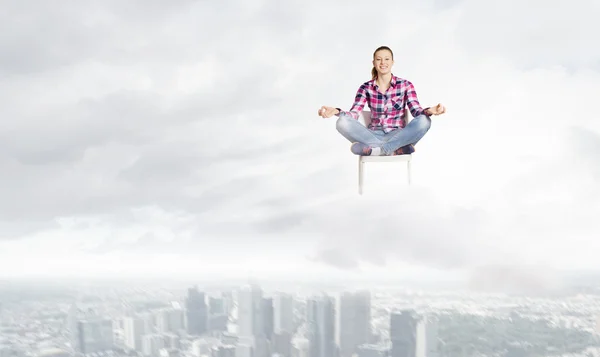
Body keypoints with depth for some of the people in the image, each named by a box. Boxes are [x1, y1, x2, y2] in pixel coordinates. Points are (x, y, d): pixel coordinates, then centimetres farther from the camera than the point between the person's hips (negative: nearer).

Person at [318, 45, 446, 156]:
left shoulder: (405, 85, 4)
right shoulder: (366, 88, 6)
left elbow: (416, 111, -7)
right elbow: (354, 114, -4)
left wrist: (429, 111, -30)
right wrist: (336, 111, -25)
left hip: (399, 136, -1)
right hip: (374, 136, 1)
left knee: (424, 120, -30)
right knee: (343, 122, -26)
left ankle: (378, 149, -31)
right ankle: (396, 149, -29)